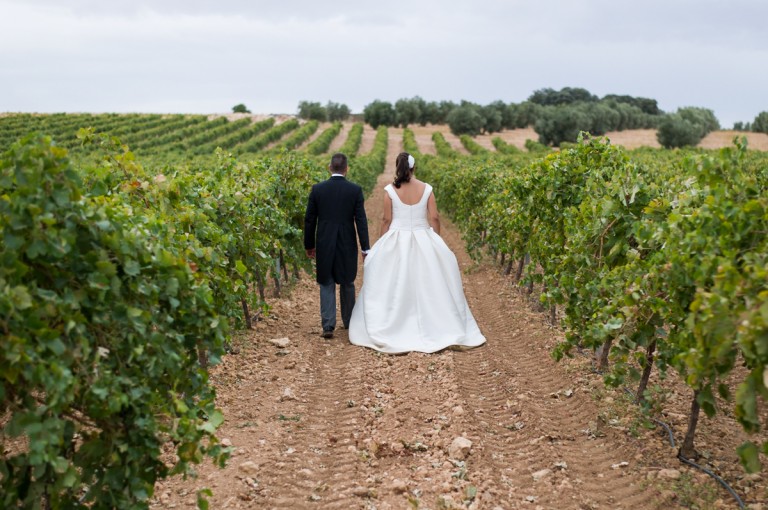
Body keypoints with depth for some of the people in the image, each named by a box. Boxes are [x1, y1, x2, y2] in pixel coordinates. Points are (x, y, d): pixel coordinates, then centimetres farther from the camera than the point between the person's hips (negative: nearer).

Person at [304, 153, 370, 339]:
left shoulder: (317, 189, -3)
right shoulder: (355, 190, -6)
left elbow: (309, 220, 1)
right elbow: (361, 220, -6)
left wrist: (309, 245, 12)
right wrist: (365, 248, -1)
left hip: (324, 245, 0)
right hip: (347, 245, 0)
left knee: (327, 285, 8)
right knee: (347, 283, 17)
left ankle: (328, 325, 0)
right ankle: (349, 322, 29)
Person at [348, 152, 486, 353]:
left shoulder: (390, 190, -7)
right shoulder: (426, 189, -3)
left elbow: (386, 220, -4)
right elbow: (435, 218, -1)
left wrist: (381, 245, 7)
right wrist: (437, 242, 12)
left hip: (396, 241, -1)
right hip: (423, 241, 2)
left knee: (392, 287, 7)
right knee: (428, 286, 10)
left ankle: (390, 331, 10)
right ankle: (434, 329, 16)